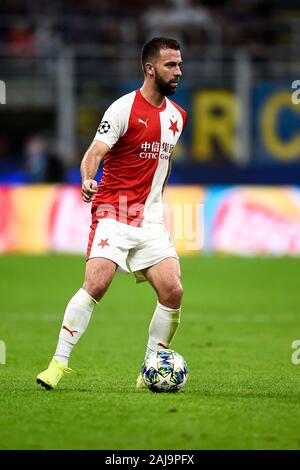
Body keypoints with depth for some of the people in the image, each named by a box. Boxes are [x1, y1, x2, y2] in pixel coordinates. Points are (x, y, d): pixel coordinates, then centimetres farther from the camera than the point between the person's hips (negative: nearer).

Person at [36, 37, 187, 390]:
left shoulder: (176, 116, 12)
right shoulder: (124, 109, -8)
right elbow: (95, 152, -17)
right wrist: (87, 179, -36)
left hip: (151, 221, 6)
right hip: (113, 214, -5)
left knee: (173, 291, -8)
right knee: (96, 284, -20)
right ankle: (58, 363, -13)